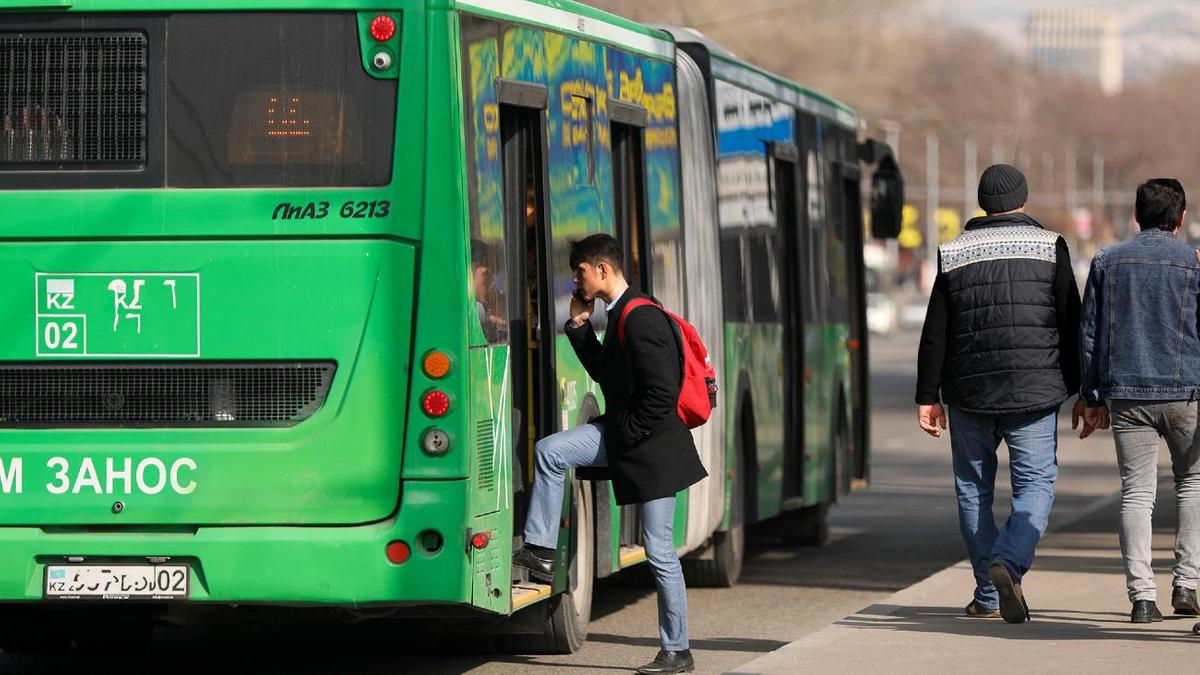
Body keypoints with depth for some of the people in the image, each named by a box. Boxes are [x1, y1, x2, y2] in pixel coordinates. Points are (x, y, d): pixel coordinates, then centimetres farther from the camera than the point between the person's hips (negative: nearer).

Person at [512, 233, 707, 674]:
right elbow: (604, 372, 19)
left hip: (652, 446, -9)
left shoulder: (642, 319, -21)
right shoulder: (620, 315, 9)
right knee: (550, 451, -4)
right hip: (622, 433, 9)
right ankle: (540, 553, 1)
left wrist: (625, 435, -15)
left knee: (660, 552, -2)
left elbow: (661, 394, -25)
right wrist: (579, 325, 9)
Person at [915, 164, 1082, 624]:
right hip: (1034, 393, -1)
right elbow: (1072, 327, 0)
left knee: (974, 489, 12)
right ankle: (1009, 563, -25)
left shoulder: (954, 254, 4)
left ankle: (988, 595, 15)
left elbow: (935, 335, 3)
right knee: (1035, 484, 1)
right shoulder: (1050, 248, 1)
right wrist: (1083, 392, 6)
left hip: (969, 394, 2)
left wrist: (928, 396, 9)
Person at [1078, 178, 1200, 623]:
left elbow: (1089, 335, 7)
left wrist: (1092, 397, 12)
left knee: (1136, 492, 2)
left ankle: (1142, 595, -8)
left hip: (1126, 394, 2)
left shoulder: (1107, 262, 7)